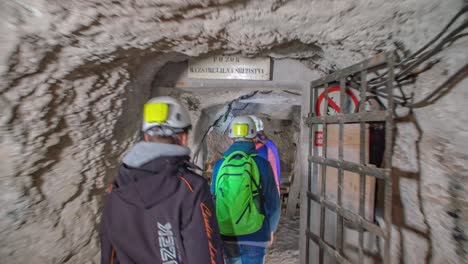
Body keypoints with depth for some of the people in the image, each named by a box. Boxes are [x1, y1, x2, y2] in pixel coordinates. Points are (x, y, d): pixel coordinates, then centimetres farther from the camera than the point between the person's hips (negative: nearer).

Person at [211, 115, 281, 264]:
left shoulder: (219, 165, -7)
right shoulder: (261, 164, -12)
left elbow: (212, 200, 1)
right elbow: (273, 203, -5)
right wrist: (271, 229, 12)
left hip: (226, 236, 3)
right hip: (254, 236, -2)